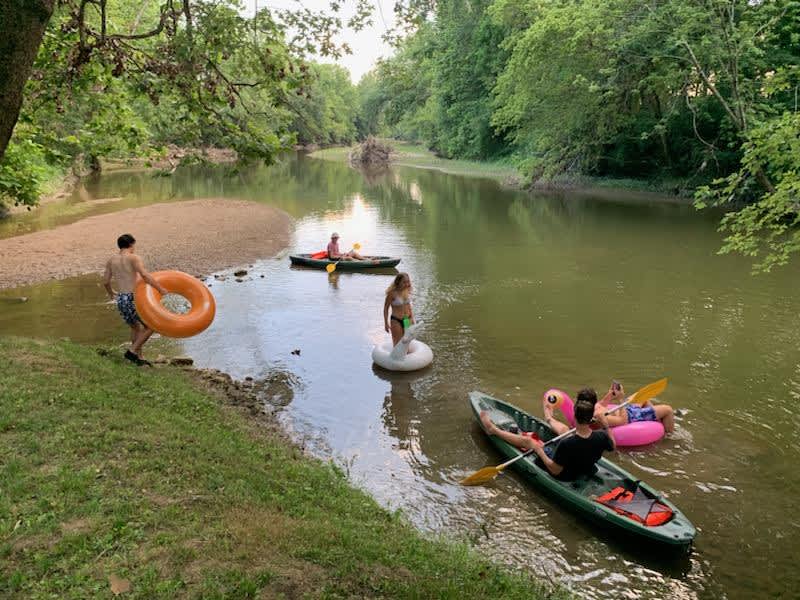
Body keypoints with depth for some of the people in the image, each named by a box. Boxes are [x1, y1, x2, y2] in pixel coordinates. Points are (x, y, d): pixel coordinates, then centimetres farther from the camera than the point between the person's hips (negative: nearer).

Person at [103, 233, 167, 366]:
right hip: (133, 298, -7)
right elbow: (145, 275, -22)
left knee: (135, 328, 24)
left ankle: (139, 357, 25)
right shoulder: (134, 258, -7)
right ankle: (132, 351, 1)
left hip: (120, 299, 7)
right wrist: (160, 289, -17)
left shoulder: (112, 260, 12)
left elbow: (105, 281, 15)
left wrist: (111, 293, 34)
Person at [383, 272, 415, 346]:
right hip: (396, 321, -5)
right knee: (397, 344, 5)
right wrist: (386, 323, -7)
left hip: (407, 320, 5)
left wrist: (412, 318, 12)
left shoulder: (407, 291, -3)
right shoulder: (392, 293, -19)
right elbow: (386, 308, -9)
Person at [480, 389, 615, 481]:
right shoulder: (601, 437, -28)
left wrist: (538, 449, -19)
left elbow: (555, 470, -27)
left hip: (563, 475, -5)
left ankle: (493, 429, 37)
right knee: (564, 429, 26)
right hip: (586, 469, 5)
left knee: (527, 440, 12)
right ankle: (549, 419, 64)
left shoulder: (566, 443, -41)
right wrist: (606, 426, -9)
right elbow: (613, 446, -3)